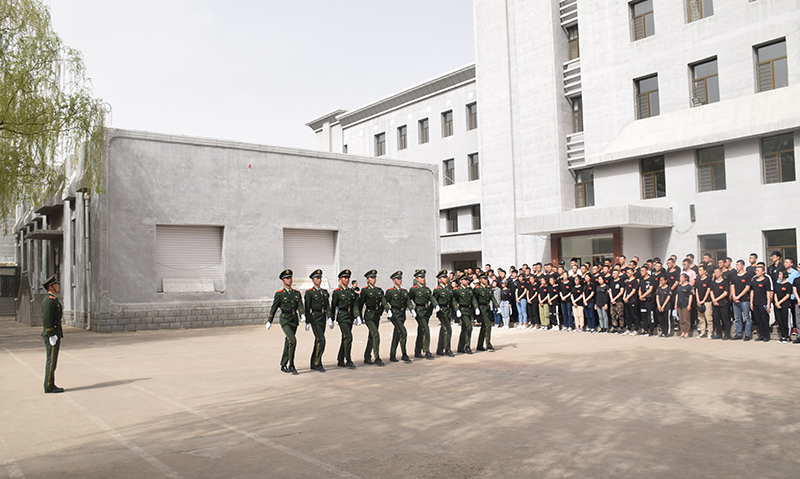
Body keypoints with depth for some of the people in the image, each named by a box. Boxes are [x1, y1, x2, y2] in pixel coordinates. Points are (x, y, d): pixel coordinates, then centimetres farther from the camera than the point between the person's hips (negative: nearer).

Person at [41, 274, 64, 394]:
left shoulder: (53, 299, 18)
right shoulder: (49, 300, -15)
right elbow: (46, 319, -21)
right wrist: (52, 336, -22)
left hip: (55, 334, 10)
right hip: (51, 334, -10)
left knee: (52, 360, 12)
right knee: (51, 360, -7)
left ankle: (50, 385, 18)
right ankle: (49, 387, -3)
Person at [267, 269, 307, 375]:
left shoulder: (297, 293, 6)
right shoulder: (279, 294, -5)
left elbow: (300, 306, -1)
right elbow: (274, 308, 2)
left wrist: (303, 315, -21)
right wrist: (269, 321, 8)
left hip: (294, 320, 5)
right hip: (285, 320, -5)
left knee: (288, 342, 13)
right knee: (292, 340, -20)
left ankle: (283, 365, 25)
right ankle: (291, 365, -12)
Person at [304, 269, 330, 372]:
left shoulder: (325, 292, 13)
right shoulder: (309, 292, -5)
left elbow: (327, 306, 8)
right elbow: (307, 308, -7)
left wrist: (329, 318, -3)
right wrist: (307, 322, -10)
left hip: (323, 318, 6)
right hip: (314, 318, -6)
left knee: (318, 341, 10)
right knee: (321, 340, -14)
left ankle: (314, 365, 19)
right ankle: (317, 364, -7)